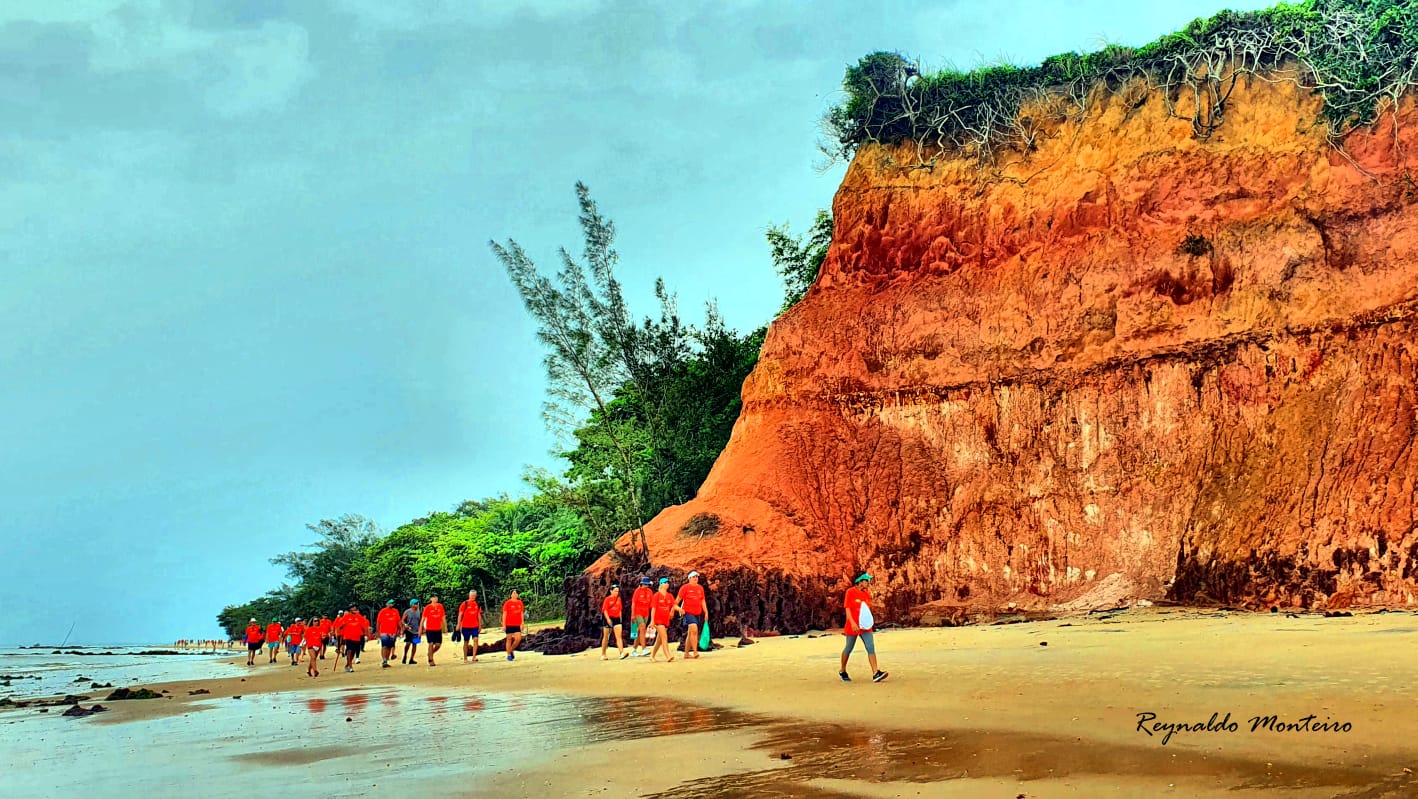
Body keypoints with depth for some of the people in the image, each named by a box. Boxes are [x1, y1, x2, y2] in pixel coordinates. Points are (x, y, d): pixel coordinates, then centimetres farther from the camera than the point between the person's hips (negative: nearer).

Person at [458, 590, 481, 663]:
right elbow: (460, 615, -4)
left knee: (475, 640, -12)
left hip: (475, 626, 3)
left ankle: (474, 657, -11)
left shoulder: (477, 604, 8)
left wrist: (480, 625, 10)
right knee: (466, 642, 5)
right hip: (466, 626, -3)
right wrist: (458, 625, -9)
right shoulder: (465, 604, -4)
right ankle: (465, 658, 14)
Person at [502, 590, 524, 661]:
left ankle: (511, 650, 19)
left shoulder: (520, 603, 9)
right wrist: (503, 625, -10)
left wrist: (522, 624, 8)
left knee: (518, 639, -4)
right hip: (509, 624, -4)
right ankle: (509, 655, 10)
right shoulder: (507, 603, -4)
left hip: (517, 625, 4)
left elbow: (521, 614, 13)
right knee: (509, 639, 2)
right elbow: (504, 614, -5)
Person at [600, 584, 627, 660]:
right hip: (608, 619, -3)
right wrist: (608, 619, -22)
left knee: (619, 636, -10)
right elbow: (605, 610, -11)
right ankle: (603, 654, 20)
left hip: (616, 618, 3)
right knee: (606, 637, 8)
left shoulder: (619, 599, 9)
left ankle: (622, 653, -21)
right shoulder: (607, 599, -5)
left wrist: (620, 618, 15)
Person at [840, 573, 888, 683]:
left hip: (865, 626, 5)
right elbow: (847, 608, -13)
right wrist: (852, 623, -23)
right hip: (853, 626, -5)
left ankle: (876, 673, -16)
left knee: (871, 648, -9)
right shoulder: (850, 592, -8)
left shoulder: (867, 593, 9)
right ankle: (843, 672, 26)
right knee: (848, 649, 7)